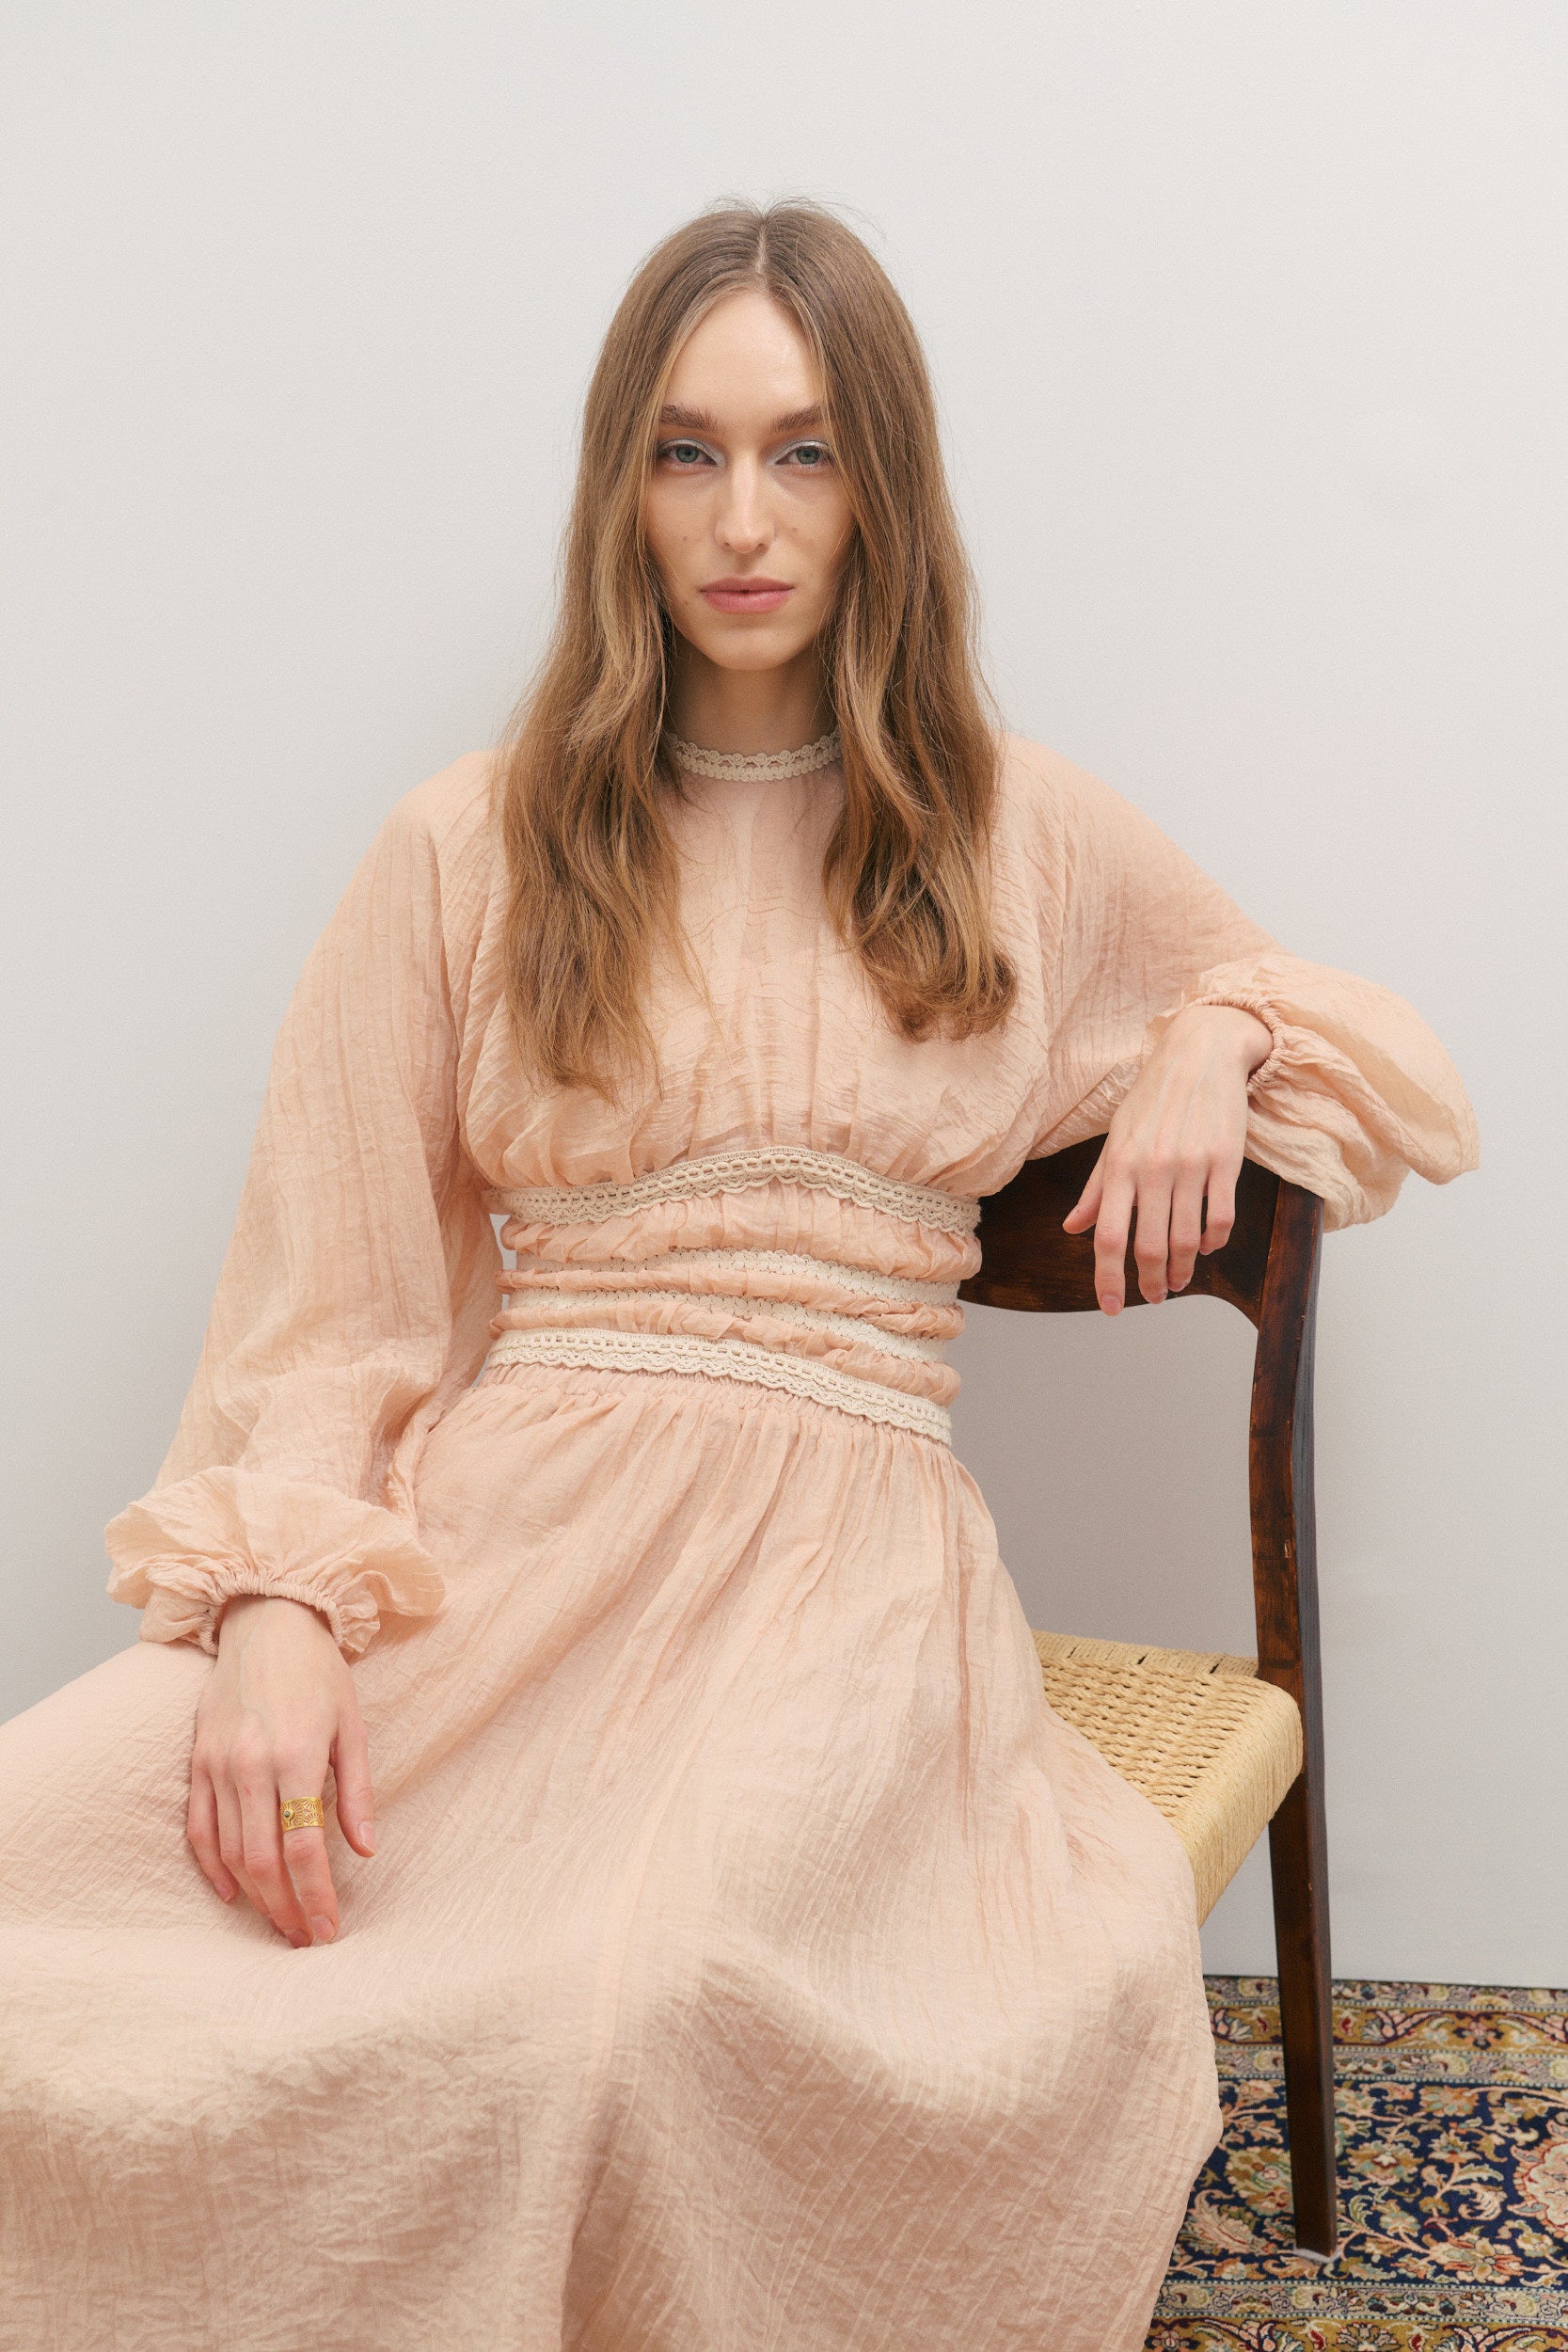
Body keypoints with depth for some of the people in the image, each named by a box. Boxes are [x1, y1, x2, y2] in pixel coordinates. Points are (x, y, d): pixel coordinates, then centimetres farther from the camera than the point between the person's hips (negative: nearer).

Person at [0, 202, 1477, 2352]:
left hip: (836, 1548, -1)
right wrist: (273, 1612, -14)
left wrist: (1215, 1044, 4)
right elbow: (327, 1306, 5)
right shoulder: (470, 846, 10)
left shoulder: (1031, 839, 13)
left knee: (635, 1991, -35)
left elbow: (1388, 1065, 26)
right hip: (492, 1534, 1)